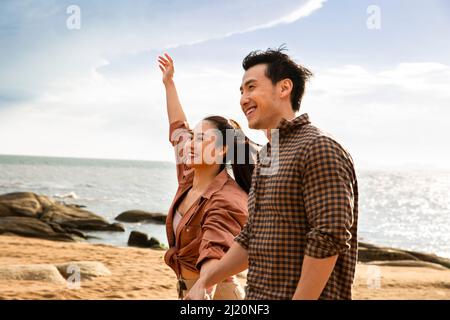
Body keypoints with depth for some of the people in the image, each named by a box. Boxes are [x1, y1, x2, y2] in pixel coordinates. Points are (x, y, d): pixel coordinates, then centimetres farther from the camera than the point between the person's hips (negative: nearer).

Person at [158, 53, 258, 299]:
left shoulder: (226, 201, -22)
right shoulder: (189, 180, 1)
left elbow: (214, 253, -39)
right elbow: (178, 127, 16)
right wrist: (169, 84, 25)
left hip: (213, 292, -8)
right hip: (186, 289, 8)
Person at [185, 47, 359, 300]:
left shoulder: (319, 149, -14)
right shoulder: (266, 157, 15)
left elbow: (330, 239, -21)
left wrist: (301, 297, -21)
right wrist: (203, 282, 14)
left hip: (305, 295, -8)